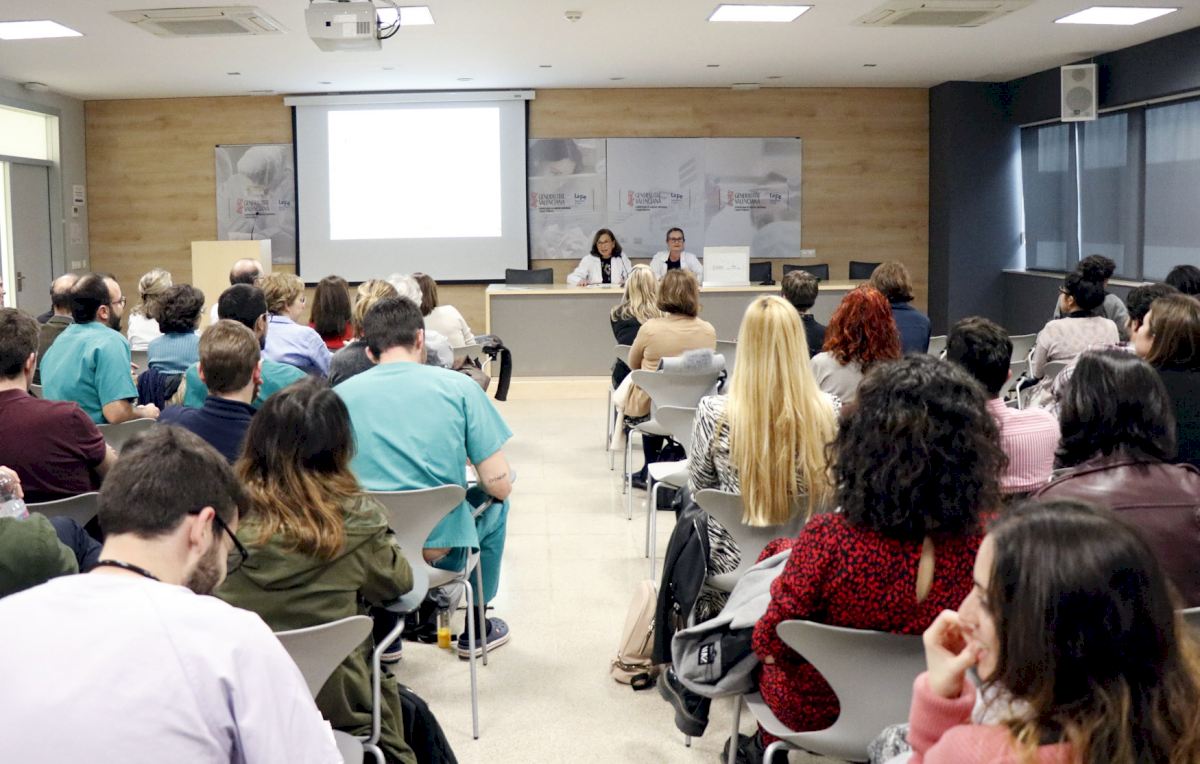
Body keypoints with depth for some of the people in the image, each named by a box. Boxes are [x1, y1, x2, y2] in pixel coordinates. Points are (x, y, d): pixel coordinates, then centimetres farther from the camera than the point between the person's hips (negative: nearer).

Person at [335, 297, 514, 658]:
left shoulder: (340, 395, -2)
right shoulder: (459, 387, -7)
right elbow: (500, 484, -8)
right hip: (443, 551, -2)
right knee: (494, 503, 30)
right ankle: (476, 629, 41)